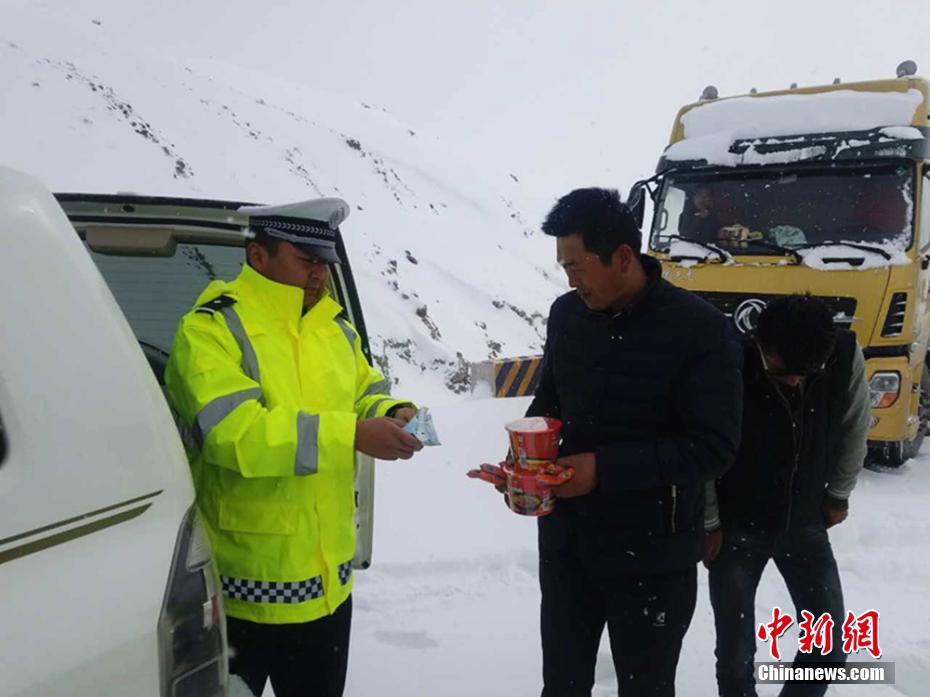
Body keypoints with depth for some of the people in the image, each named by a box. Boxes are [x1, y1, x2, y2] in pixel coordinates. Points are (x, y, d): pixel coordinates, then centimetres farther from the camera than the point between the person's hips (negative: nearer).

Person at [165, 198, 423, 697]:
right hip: (242, 584, -6)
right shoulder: (210, 331, -16)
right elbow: (235, 432, -29)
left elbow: (365, 394, 19)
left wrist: (391, 412, -6)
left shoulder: (335, 329, 7)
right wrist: (351, 435, -32)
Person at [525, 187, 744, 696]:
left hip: (651, 552, -4)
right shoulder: (567, 314, -1)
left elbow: (714, 448, -18)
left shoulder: (699, 329, -17)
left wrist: (606, 468, -24)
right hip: (565, 540, 5)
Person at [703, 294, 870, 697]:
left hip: (806, 523, 3)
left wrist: (838, 493, 9)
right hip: (736, 527, -3)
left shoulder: (845, 356, -18)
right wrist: (707, 523, -8)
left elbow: (855, 428, 2)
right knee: (736, 650, 2)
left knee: (831, 642, 9)